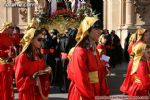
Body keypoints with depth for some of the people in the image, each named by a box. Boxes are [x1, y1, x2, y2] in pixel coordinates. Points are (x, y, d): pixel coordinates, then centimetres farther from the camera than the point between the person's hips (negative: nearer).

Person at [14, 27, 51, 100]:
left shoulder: (40, 56, 7)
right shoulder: (22, 57, -13)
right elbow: (19, 81, -13)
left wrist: (46, 71, -3)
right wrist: (34, 77, -22)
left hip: (41, 93, 6)